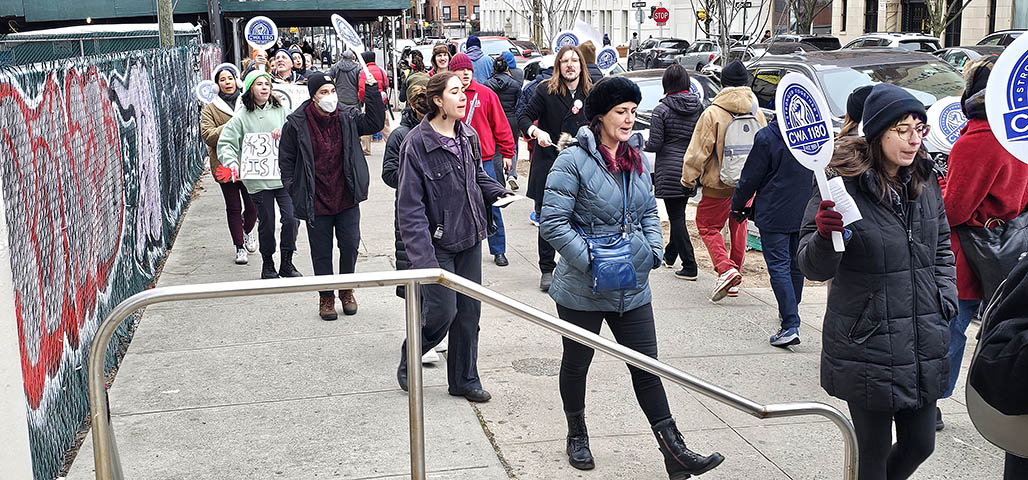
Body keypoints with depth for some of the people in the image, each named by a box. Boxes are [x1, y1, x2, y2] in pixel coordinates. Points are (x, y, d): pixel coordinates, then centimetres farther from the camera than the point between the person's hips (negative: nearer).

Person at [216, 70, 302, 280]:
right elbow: (225, 144, -1)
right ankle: (268, 264, 24)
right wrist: (231, 162, -19)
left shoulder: (281, 111, 9)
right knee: (266, 223, 5)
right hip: (258, 181, -2)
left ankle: (286, 262, 13)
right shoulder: (241, 117, 1)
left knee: (292, 218, -5)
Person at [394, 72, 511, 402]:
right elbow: (409, 206, -18)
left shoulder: (467, 136, 4)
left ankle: (464, 379, 27)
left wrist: (497, 191, 0)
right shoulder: (417, 143, -16)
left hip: (469, 238, 7)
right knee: (442, 312, -4)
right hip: (438, 243, -6)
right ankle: (408, 364, 24)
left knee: (469, 312, 11)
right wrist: (423, 256, -25)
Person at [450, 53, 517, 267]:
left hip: (485, 159, 0)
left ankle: (498, 251, 14)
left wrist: (507, 153, 4)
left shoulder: (486, 94, 1)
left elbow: (500, 125, 4)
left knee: (491, 206, 4)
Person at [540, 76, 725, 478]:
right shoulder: (574, 161, -14)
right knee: (576, 363, 14)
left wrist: (654, 249, 1)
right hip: (583, 289, -5)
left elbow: (649, 212, 18)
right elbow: (553, 221, -17)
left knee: (646, 366, 6)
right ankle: (577, 436, 34)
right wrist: (589, 261, -21)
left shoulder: (637, 159, 7)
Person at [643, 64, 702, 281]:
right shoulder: (699, 107, 2)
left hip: (669, 170, -5)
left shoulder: (662, 110, -11)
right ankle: (670, 254, 36)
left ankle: (689, 266, -3)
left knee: (676, 217, -1)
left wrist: (643, 144, 8)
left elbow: (655, 144, -13)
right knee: (679, 213, 20)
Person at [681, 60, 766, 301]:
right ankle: (735, 274, 22)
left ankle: (725, 269, -15)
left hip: (718, 183, -5)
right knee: (738, 227, 17)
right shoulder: (756, 113, 4)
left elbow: (699, 149, -12)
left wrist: (689, 178, -1)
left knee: (708, 226, 5)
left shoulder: (713, 113, -13)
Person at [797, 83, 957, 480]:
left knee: (920, 445, 16)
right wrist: (825, 235, -33)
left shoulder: (925, 182, 6)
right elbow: (813, 268, -13)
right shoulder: (843, 183, -13)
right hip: (867, 346, -6)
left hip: (924, 346, 6)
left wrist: (946, 301, 9)